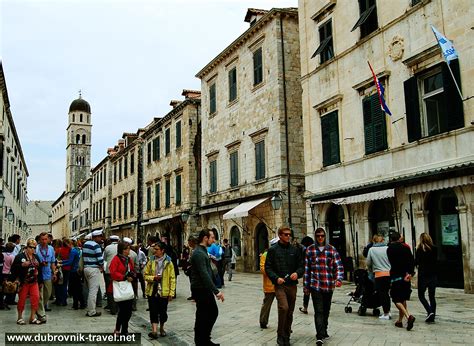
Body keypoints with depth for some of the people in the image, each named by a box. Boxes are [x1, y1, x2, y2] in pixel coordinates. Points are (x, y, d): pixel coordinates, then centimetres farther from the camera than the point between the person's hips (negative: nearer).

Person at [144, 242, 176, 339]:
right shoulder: (151, 261, 3)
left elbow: (172, 278, -2)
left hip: (164, 291, -1)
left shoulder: (168, 262, -3)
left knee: (163, 311, 10)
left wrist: (171, 292, -6)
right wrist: (153, 278, -13)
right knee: (153, 311, -4)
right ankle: (154, 331, -5)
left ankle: (162, 328, 30)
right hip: (152, 291, 1)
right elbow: (145, 275, 7)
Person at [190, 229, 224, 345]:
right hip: (200, 290, -10)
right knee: (202, 316, 0)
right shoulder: (199, 253, -20)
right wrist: (216, 291, -29)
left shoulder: (203, 251, 13)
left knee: (213, 312, 15)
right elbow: (204, 275, -27)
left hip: (205, 289, 10)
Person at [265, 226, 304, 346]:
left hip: (292, 285, 4)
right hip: (279, 285, -4)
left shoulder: (295, 250, 9)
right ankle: (280, 335, -5)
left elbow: (301, 265, 10)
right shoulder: (273, 250, 0)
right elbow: (268, 267, 0)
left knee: (290, 312, 9)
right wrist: (276, 278, -15)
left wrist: (297, 273, -11)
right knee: (284, 307, -21)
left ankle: (286, 336, 24)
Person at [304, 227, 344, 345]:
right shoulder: (309, 250, 3)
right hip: (315, 286, -2)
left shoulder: (332, 250, 3)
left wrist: (339, 279, -18)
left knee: (326, 310, 15)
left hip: (329, 286, 2)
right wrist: (306, 286, 5)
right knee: (319, 311, -9)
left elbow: (339, 266, -1)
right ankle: (320, 336, -10)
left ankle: (323, 331, 33)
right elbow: (306, 269, 5)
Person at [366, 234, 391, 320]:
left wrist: (371, 270, 24)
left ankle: (386, 314, 8)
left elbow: (368, 263, 6)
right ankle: (388, 311, 20)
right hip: (389, 273, 3)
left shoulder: (371, 249, -2)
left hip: (379, 274, -3)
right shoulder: (387, 248, 1)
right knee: (386, 293, 17)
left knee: (382, 294, 5)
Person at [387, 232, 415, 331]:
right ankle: (400, 321, 19)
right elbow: (412, 261, -5)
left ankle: (408, 316, -21)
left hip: (395, 276, -4)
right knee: (403, 299, 14)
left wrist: (406, 273, -4)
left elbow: (393, 263, -6)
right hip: (406, 276, 4)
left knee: (397, 299, 0)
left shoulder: (389, 249, -2)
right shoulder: (405, 248, 5)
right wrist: (410, 273, -10)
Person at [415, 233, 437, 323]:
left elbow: (416, 262, -9)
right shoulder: (434, 249, 1)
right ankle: (432, 316, 10)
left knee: (421, 295, 6)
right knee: (432, 296, 10)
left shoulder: (420, 249, -10)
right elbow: (436, 261, 8)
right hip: (433, 275, 4)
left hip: (423, 275, -4)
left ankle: (430, 312, -12)